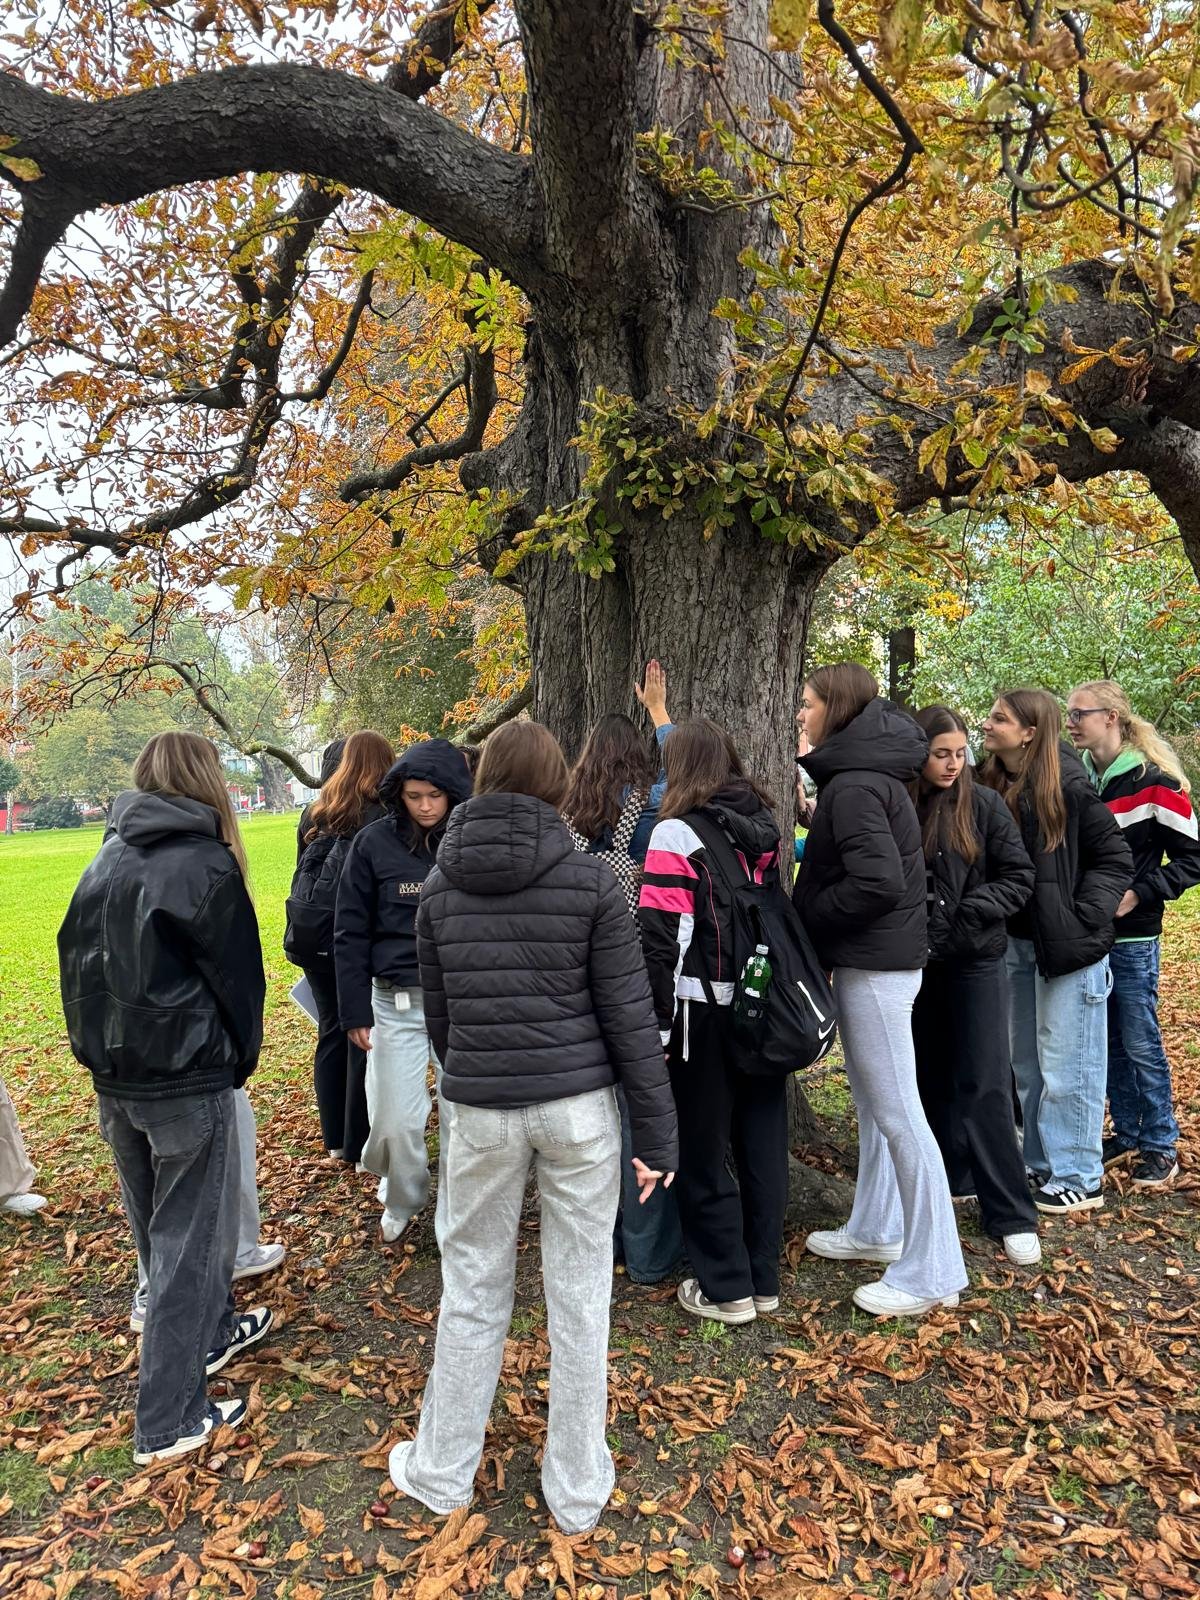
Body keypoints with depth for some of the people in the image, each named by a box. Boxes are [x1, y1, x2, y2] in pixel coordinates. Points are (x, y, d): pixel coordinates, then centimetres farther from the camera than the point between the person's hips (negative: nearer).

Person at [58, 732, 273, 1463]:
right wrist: (241, 1060, 5)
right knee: (189, 1243, 5)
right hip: (188, 1082, -7)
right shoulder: (204, 867, -16)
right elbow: (238, 977, -11)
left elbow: (77, 963, 10)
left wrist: (102, 1051, 17)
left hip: (116, 1080, 8)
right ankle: (169, 1421, 15)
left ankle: (212, 1332, 43)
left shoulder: (105, 863, 5)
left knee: (160, 1229, 22)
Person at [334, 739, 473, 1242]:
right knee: (395, 1121, 4)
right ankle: (402, 1200, 35)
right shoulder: (374, 843, -3)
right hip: (397, 1001, 0)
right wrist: (355, 1012, -1)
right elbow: (350, 934, 1)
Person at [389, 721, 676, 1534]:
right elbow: (629, 1016, -9)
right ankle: (578, 1489, 29)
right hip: (577, 1105, -2)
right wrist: (657, 1132, -2)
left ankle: (442, 1469, 35)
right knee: (579, 1293, 13)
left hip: (478, 1107, 2)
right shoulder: (589, 878, -10)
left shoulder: (441, 883, 0)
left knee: (473, 1285, 19)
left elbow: (438, 1011, 9)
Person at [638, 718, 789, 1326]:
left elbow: (659, 938, -15)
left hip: (705, 1013, -6)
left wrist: (655, 1023, -11)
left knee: (703, 1152, 8)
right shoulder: (765, 828, 6)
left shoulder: (676, 833, -13)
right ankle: (763, 1279, 28)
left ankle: (726, 1288, 19)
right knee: (763, 1141, 15)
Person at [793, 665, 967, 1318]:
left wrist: (803, 915, -14)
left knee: (898, 1114, -2)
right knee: (872, 1103, 20)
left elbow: (879, 882, -27)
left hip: (875, 967, -11)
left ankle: (932, 1273, 10)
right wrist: (811, 915, 10)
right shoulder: (869, 773, 12)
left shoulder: (854, 785, -19)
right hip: (871, 961, 11)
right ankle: (875, 1228, 36)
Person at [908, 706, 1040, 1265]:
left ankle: (1011, 1214, 10)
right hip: (915, 962, 2)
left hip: (975, 962, -2)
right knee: (929, 1077, 14)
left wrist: (964, 912, -14)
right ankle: (941, 1178, 32)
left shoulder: (983, 805, -5)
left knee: (983, 1085, -1)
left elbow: (1018, 878, -4)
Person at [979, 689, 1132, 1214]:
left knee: (1066, 1069, 3)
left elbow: (1115, 860, -10)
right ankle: (1041, 1165, 31)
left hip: (1066, 948, -7)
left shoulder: (1068, 788, -14)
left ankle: (1078, 1179, 19)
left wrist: (1082, 920, -16)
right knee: (1026, 1066, 16)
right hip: (1014, 943, 7)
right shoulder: (989, 787, 3)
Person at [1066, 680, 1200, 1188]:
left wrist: (1138, 893, -16)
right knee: (1109, 1042, 14)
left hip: (1132, 937, -5)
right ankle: (1127, 1134, 28)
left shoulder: (1154, 782, -10)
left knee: (1141, 1044, 2)